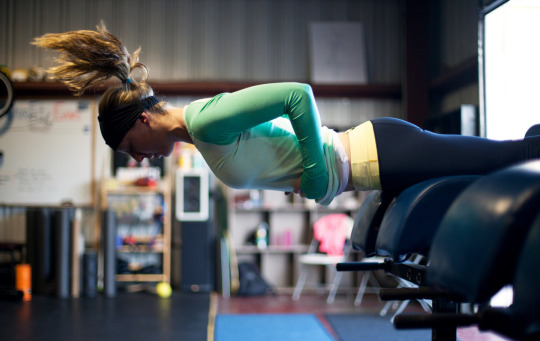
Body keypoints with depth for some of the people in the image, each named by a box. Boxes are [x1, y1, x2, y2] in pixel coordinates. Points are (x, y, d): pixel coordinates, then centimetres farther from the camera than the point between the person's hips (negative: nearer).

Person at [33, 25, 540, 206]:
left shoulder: (207, 120, -22)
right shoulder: (205, 121, 8)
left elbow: (299, 93, -28)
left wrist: (315, 176, -21)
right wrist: (311, 174, 10)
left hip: (376, 155, -8)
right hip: (362, 147, 8)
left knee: (497, 156, 2)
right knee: (491, 156, 19)